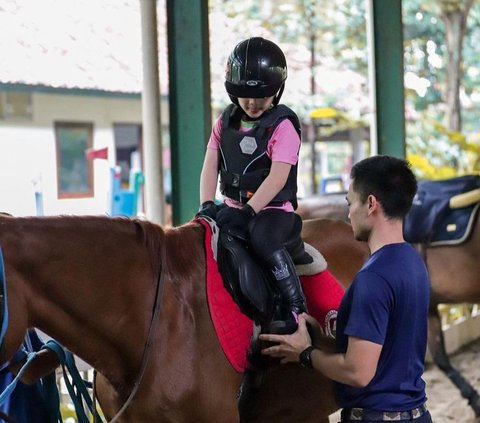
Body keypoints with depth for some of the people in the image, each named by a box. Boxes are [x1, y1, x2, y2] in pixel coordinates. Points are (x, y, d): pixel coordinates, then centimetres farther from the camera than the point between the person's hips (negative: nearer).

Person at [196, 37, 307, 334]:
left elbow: (278, 176, -18)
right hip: (233, 207, 6)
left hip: (274, 209, -6)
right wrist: (207, 205, -13)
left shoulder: (283, 126, -9)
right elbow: (210, 167, 3)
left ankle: (295, 308, -29)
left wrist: (248, 211, -27)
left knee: (262, 238, -35)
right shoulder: (226, 123, 9)